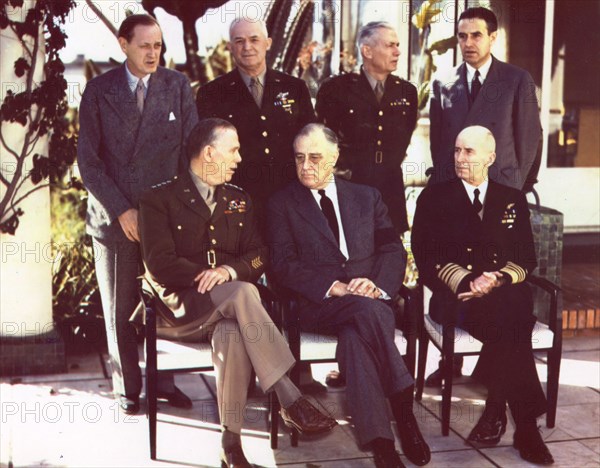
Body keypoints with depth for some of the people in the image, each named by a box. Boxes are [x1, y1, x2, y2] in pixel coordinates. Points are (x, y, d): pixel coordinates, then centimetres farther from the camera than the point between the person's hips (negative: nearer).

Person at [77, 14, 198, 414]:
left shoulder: (178, 86, 4)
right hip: (114, 216, 0)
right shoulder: (98, 91, 2)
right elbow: (88, 160, -1)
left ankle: (164, 379, 17)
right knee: (120, 310, 8)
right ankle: (127, 387, 22)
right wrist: (121, 210, -9)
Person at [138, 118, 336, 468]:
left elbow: (259, 256, 9)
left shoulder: (240, 201, 20)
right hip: (183, 304, -3)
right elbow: (160, 265, -7)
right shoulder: (160, 200, 4)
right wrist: (208, 276, -17)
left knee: (231, 332, -35)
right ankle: (291, 400, -35)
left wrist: (229, 270, -13)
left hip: (227, 305, 3)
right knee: (242, 294, -35)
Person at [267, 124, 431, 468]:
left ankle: (379, 440, -31)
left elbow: (393, 249, 11)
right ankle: (404, 410, -28)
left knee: (355, 337, -33)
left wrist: (377, 285, -11)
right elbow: (284, 265, -1)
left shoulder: (367, 197, 19)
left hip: (372, 298, 2)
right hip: (318, 304, -2)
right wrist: (334, 287, -16)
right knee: (367, 312, -35)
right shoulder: (283, 204, 10)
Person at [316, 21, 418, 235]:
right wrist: (341, 167, 5)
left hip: (391, 191, 3)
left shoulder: (407, 91, 8)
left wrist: (392, 166, 15)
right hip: (348, 188, -3)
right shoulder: (336, 88, -3)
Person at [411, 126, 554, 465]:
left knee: (513, 310, -36)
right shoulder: (434, 198, 13)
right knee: (508, 320, -34)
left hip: (506, 293, 2)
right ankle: (526, 424, -28)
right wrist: (469, 281, -14)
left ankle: (496, 412, -26)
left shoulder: (513, 200, 19)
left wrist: (498, 280, -12)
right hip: (457, 297, -2)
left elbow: (526, 258, 11)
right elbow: (427, 256, 2)